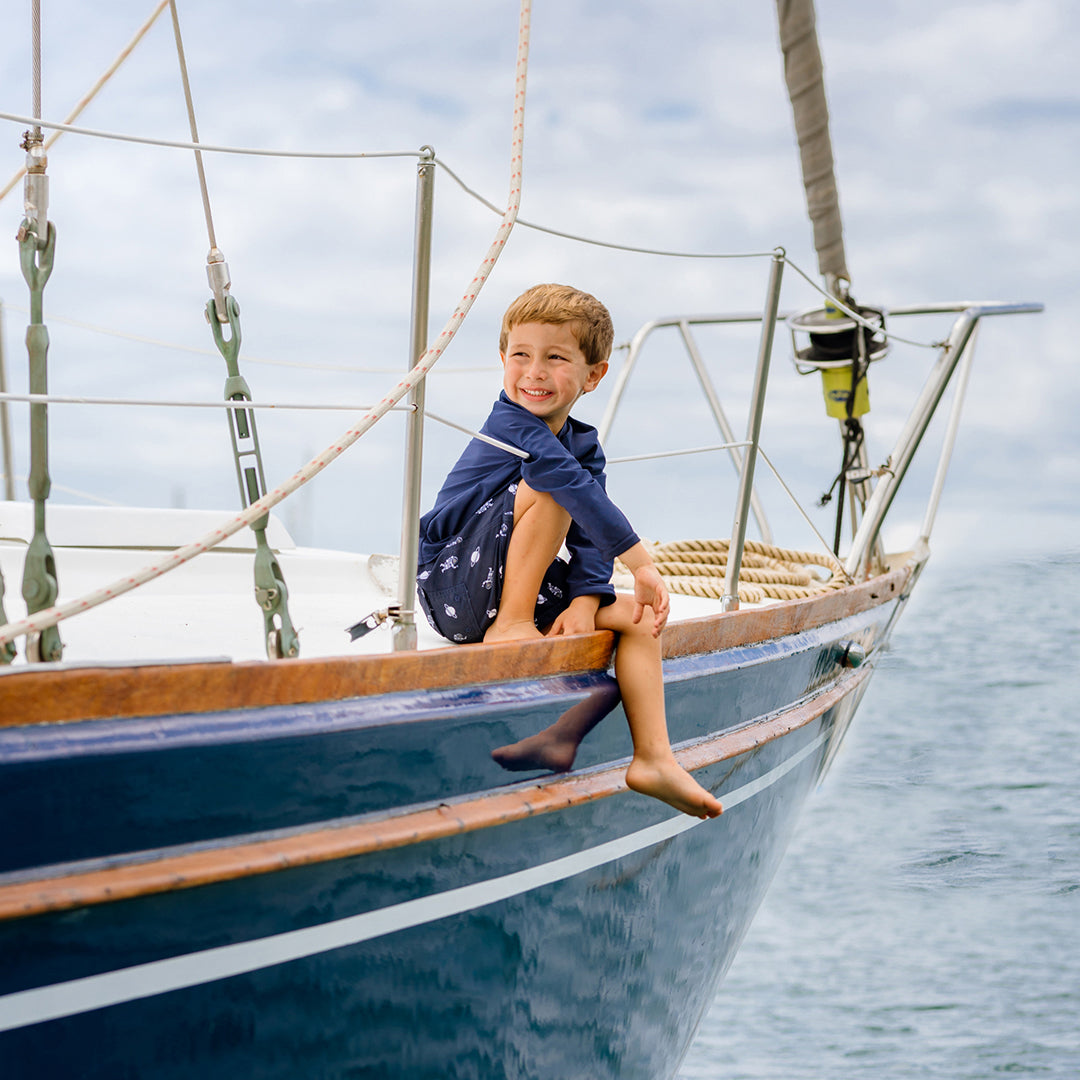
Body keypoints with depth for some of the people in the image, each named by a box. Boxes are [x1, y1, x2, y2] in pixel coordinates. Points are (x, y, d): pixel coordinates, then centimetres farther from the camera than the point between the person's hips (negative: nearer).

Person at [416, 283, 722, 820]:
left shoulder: (585, 446, 7)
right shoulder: (511, 423, -16)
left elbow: (588, 540, -1)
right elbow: (582, 494, -28)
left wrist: (585, 600, -19)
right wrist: (641, 564, -30)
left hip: (527, 584, 8)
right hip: (455, 585, -8)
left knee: (639, 618, -5)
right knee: (550, 485, -26)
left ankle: (653, 758, -10)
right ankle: (510, 626, -21)